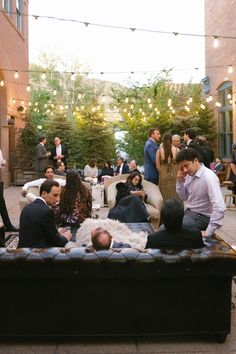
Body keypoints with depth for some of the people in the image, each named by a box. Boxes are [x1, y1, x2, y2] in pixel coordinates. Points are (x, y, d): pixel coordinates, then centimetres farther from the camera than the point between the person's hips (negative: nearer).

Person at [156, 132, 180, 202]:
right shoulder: (176, 150, -6)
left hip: (163, 176, 1)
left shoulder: (159, 150, -4)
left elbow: (158, 166, -1)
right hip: (175, 176, 0)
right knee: (174, 196, 8)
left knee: (165, 197, 8)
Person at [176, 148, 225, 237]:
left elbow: (219, 208, -30)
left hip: (201, 217, -8)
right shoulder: (190, 175, -1)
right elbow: (184, 197, 12)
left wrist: (208, 232, -28)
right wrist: (180, 181, -5)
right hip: (188, 212, 8)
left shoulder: (208, 177, -24)